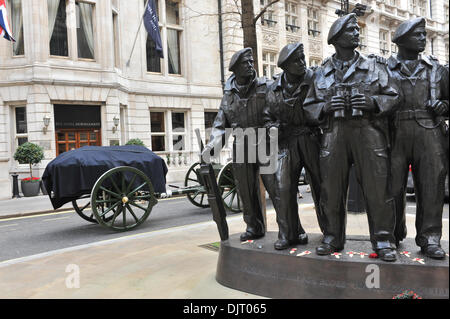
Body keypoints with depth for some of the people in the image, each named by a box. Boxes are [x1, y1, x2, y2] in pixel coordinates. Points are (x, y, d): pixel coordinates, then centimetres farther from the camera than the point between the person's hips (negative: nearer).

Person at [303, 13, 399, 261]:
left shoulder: (374, 66, 13)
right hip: (333, 133, 1)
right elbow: (308, 108, 13)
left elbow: (392, 97, 10)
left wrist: (373, 102, -9)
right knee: (331, 189, 3)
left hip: (368, 131, -1)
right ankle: (332, 238, 17)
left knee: (377, 188, -4)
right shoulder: (322, 73, 14)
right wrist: (325, 106, -7)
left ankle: (383, 241, 8)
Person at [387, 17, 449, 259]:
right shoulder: (384, 67, 12)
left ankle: (429, 239, 5)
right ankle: (393, 236, 15)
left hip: (429, 132, 2)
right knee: (393, 186, 0)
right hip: (395, 133, -2)